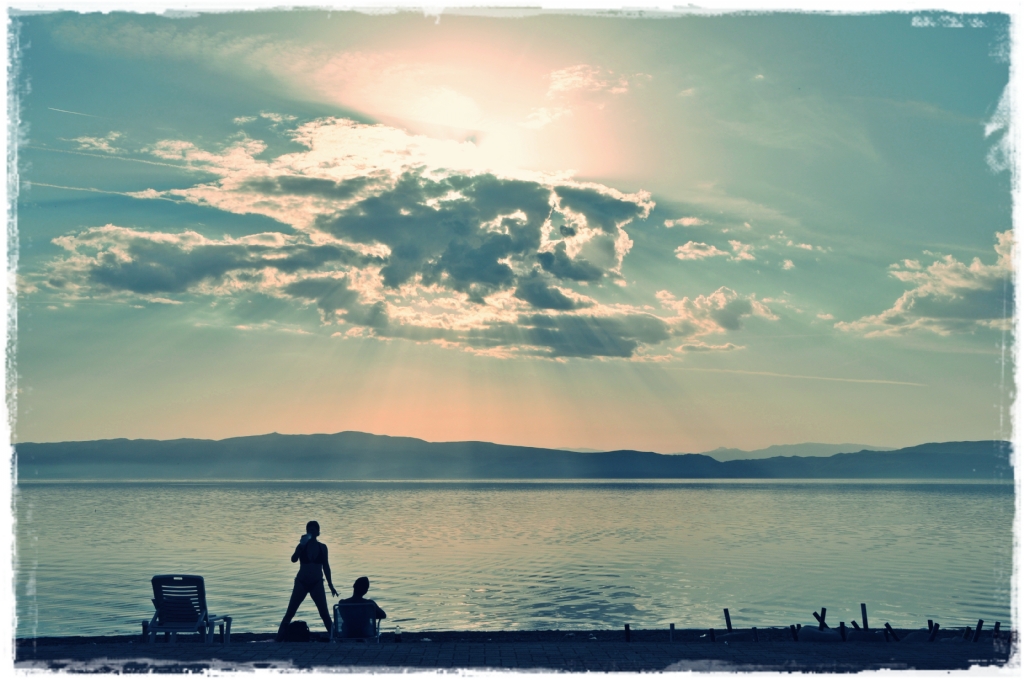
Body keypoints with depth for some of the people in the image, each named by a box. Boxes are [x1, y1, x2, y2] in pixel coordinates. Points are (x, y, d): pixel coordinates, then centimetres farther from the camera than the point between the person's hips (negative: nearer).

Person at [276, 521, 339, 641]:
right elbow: (294, 559, -18)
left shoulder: (322, 547, 4)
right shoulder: (302, 546, -1)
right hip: (301, 582, -1)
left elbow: (326, 566, 10)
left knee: (324, 613, -3)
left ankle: (333, 635, 2)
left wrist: (330, 585, 10)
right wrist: (302, 545, -29)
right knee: (290, 611, -1)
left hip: (317, 583, 1)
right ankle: (280, 637, 3)